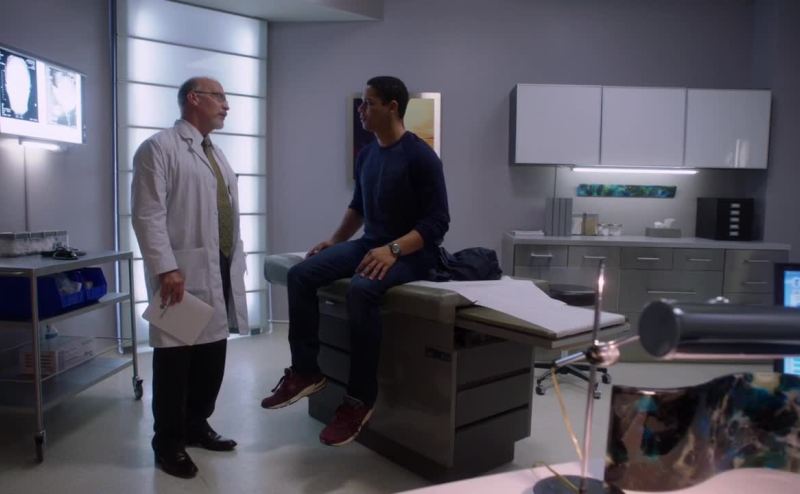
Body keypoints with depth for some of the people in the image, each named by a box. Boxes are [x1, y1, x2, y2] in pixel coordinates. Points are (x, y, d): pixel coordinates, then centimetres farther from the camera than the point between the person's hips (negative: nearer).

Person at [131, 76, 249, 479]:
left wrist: (236, 264, 15)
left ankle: (196, 426, 29)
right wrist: (166, 268, -21)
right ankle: (168, 443, 15)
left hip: (221, 272, 8)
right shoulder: (159, 147, -5)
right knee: (176, 357, 1)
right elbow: (148, 215, -14)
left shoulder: (217, 155, 21)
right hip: (183, 273, -8)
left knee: (212, 357, 12)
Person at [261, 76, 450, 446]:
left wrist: (394, 249, -26)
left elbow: (437, 221, -15)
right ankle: (305, 372, -3)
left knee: (361, 289, -36)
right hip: (369, 244, 7)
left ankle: (361, 397, -21)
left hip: (412, 252, -7)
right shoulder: (366, 155, 11)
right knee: (300, 274, -12)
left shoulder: (421, 157, -11)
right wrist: (334, 240, 13)